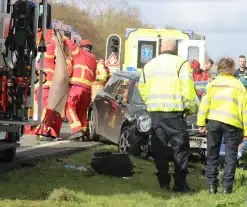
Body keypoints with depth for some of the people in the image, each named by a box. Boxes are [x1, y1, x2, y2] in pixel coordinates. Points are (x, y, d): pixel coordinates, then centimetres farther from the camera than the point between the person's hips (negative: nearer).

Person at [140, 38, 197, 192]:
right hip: (174, 111, -5)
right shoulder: (180, 63, -4)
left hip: (155, 111, 5)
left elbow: (143, 88, 17)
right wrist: (191, 107, 0)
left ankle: (163, 181, 8)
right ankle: (180, 183, -4)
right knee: (180, 146, 0)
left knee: (159, 147, 9)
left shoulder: (150, 65, 14)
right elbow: (187, 88, -9)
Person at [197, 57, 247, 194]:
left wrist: (201, 122, 4)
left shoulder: (212, 84, 6)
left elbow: (205, 103, 1)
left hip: (214, 121, 1)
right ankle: (227, 186, -2)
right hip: (232, 123, -1)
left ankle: (212, 185, 8)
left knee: (212, 155, 11)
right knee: (230, 156, 6)